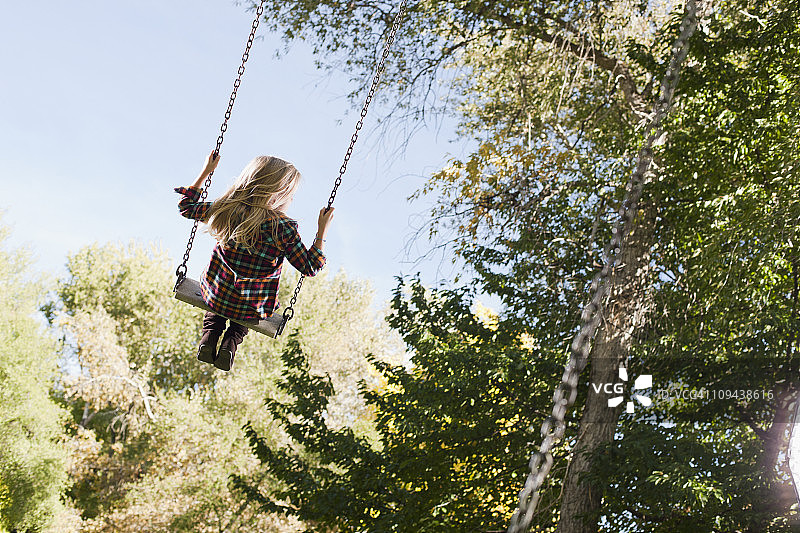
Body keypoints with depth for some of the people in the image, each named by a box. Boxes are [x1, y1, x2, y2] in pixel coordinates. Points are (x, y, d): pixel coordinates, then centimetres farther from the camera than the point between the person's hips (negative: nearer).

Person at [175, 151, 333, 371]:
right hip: (254, 310, -2)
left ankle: (209, 335, 15)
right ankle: (231, 343, 10)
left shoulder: (226, 210, -13)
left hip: (214, 298, 2)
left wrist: (206, 172, 12)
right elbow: (311, 268, -12)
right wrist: (322, 231, -5)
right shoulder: (284, 229, -23)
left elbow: (186, 206, 6)